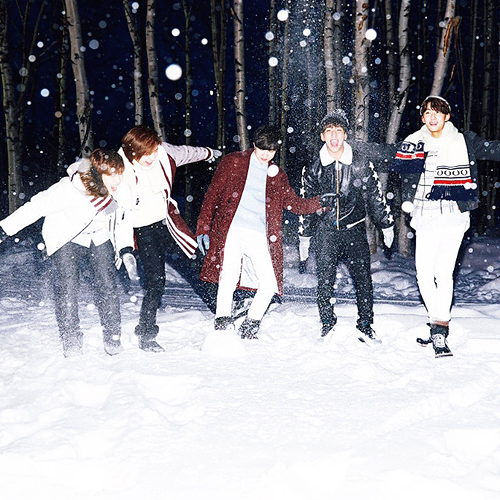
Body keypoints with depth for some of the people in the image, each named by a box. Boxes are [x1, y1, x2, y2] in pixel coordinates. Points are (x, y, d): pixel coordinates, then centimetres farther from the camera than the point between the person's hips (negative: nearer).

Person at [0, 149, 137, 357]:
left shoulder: (120, 190, -20)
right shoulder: (68, 190, -35)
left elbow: (123, 219, 1)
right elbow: (36, 206, -24)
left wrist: (126, 250, -6)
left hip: (100, 239, 3)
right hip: (66, 240, -3)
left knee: (107, 286, -8)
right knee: (67, 289, -14)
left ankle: (113, 340, 4)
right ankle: (71, 344, -3)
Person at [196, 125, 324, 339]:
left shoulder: (277, 175, 19)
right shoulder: (233, 162, 8)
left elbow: (293, 203, 12)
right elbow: (212, 195, 6)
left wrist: (321, 203, -4)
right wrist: (203, 229, -1)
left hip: (260, 236, 3)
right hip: (231, 231, -3)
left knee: (270, 284, -5)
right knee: (228, 279, -16)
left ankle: (249, 330, 14)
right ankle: (222, 326, -5)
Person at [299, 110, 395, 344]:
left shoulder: (361, 164, -1)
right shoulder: (313, 169, 4)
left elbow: (375, 195, 7)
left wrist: (386, 224, 9)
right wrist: (304, 236, 14)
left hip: (354, 229, -1)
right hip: (326, 230, 1)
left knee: (363, 278, -3)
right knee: (325, 280, -2)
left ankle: (366, 327, 9)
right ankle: (327, 327, 14)